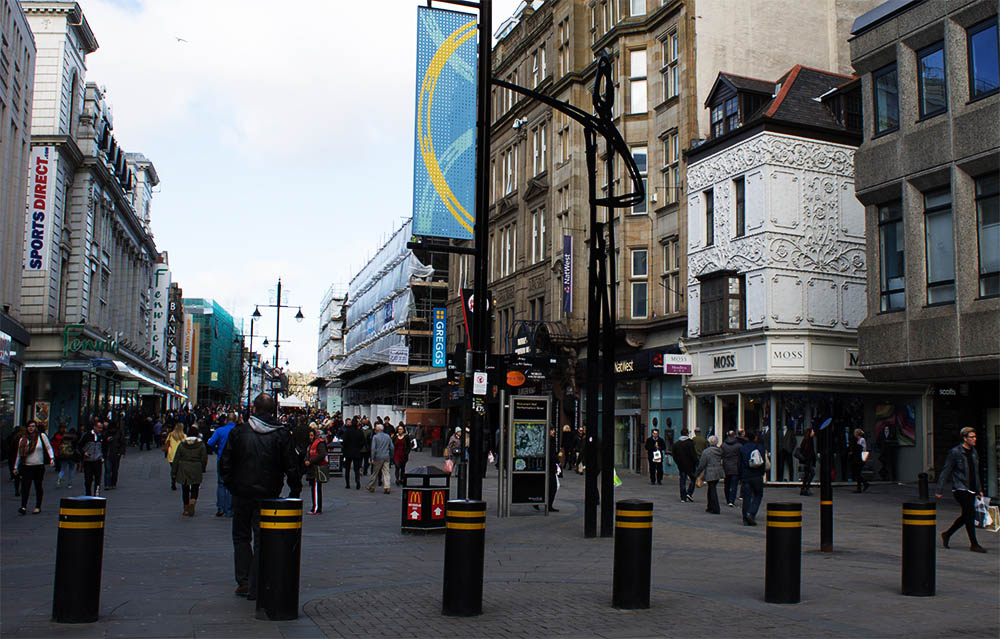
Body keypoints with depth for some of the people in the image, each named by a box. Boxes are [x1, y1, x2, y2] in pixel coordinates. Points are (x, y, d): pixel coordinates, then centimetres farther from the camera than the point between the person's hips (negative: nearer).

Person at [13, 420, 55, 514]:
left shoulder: (41, 436, 2)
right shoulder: (23, 439, 9)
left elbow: (49, 447, 3)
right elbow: (19, 454, 15)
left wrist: (51, 458, -12)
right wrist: (16, 467, 14)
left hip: (39, 467, -1)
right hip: (26, 467, 1)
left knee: (38, 487, 8)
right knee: (25, 487, -11)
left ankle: (38, 507, 16)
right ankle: (23, 507, -15)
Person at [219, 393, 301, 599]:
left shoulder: (238, 431, -2)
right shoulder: (281, 435, -5)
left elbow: (225, 464, 1)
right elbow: (292, 467, -5)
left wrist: (232, 486, 12)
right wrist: (294, 492, 6)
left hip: (242, 493, 1)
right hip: (268, 495, -1)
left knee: (241, 537, 16)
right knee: (262, 539, 6)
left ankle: (243, 581, 12)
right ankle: (255, 587, 5)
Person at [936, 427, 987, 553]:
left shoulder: (974, 453, 12)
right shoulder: (955, 452, -10)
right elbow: (945, 472, -9)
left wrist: (979, 490, 20)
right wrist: (939, 490, -11)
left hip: (971, 490, 8)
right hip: (960, 489, -8)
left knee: (966, 516, 11)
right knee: (970, 514, -11)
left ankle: (947, 534, 29)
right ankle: (974, 544, -3)